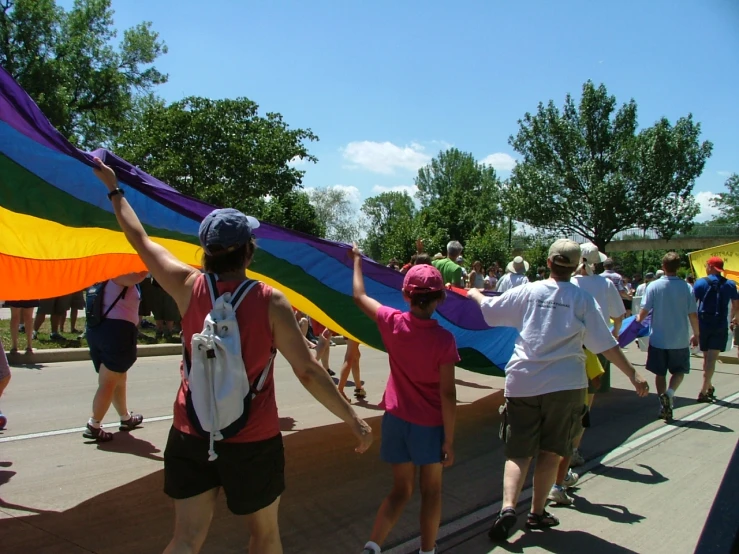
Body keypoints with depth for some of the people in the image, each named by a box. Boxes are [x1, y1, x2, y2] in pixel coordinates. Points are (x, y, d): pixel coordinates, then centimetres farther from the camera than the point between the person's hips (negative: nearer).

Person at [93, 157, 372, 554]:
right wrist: (353, 420, -6)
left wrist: (113, 188, 22)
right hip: (253, 441, -3)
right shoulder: (270, 301, -15)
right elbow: (308, 371, -15)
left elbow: (139, 239, 7)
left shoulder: (189, 287, -7)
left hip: (191, 435, 3)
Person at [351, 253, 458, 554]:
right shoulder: (443, 339, -18)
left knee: (401, 490, 17)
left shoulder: (392, 323, -11)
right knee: (431, 492, 16)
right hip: (430, 424, -3)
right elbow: (447, 395, -17)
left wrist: (357, 260, 21)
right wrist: (449, 439, -8)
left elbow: (359, 296, 7)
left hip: (397, 419, 3)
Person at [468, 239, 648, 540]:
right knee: (550, 451, 14)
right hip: (565, 385, 0)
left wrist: (475, 293, 32)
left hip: (522, 383, 1)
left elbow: (489, 309, 11)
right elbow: (607, 344, -3)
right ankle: (537, 513, 22)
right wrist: (633, 375, 4)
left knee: (518, 452, 7)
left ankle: (508, 507, -10)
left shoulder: (527, 292, 0)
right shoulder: (583, 299, -2)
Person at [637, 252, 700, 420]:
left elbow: (644, 311, -10)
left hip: (658, 339, 0)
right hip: (680, 340, 0)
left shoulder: (654, 286, -9)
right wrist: (696, 334, 10)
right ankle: (669, 393, -9)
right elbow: (693, 315, -5)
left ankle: (664, 406, 13)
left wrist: (639, 319, 13)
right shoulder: (686, 287, -8)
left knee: (660, 373, 14)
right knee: (679, 371, 16)